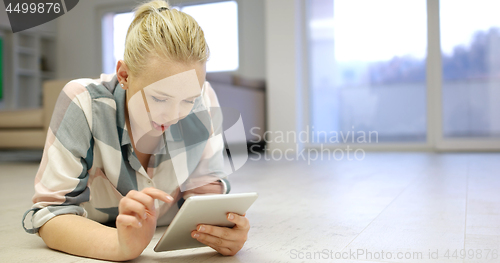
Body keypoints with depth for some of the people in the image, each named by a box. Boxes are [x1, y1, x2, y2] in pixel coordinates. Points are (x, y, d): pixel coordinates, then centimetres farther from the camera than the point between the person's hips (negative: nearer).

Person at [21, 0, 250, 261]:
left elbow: (205, 186, -17)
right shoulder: (83, 103, -30)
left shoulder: (203, 100, -23)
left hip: (164, 235, 1)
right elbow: (52, 211, -32)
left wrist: (221, 222, -42)